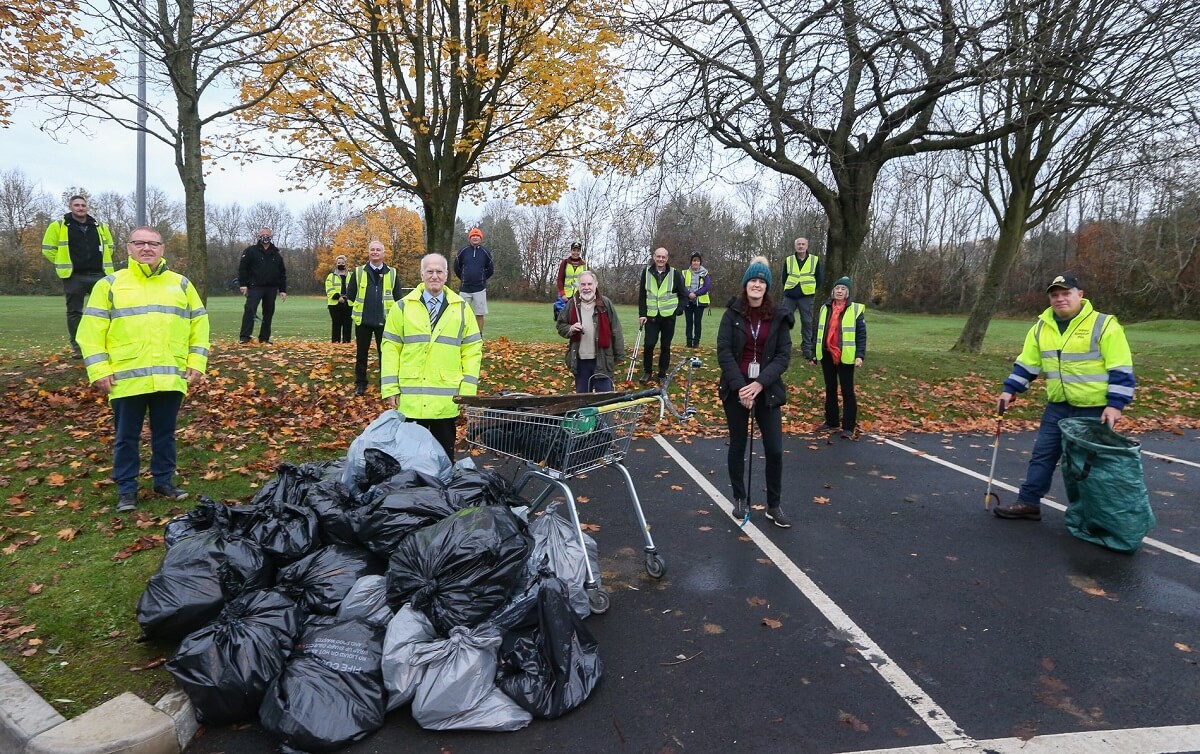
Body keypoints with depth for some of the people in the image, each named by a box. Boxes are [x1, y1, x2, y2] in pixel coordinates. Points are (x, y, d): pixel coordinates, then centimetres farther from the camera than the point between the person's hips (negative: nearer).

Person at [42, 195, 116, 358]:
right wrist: (64, 264, 1)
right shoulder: (58, 226, 1)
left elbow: (109, 247, 24)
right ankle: (76, 346, 12)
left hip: (98, 275, 2)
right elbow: (48, 249, 4)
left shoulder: (100, 227, 10)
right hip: (73, 276, -2)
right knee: (74, 312, 4)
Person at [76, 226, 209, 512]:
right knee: (126, 437, 7)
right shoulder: (110, 284, 4)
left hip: (170, 378, 2)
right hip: (127, 379, -1)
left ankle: (164, 481, 25)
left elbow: (199, 323, 10)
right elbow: (91, 329, 1)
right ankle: (126, 489, 19)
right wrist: (99, 370, -7)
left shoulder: (181, 284, 10)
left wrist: (197, 363, 1)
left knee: (165, 434, 12)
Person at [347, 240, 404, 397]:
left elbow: (398, 297, 7)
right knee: (362, 353, 8)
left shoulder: (392, 273, 4)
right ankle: (360, 383, 18)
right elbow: (350, 294, 7)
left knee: (385, 352, 5)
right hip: (363, 320, 1)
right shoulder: (358, 271, 3)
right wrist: (358, 309, 5)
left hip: (384, 320, 0)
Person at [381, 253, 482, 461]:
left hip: (447, 399, 0)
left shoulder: (460, 308, 6)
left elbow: (472, 350, 4)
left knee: (445, 450, 10)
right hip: (411, 396, 0)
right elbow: (390, 347, 4)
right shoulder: (404, 307, 5)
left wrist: (468, 390, -3)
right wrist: (390, 388, -3)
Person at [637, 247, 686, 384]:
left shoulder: (674, 274, -1)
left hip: (668, 317, 0)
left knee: (666, 346, 6)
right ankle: (647, 371, 14)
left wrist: (679, 310, -7)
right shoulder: (646, 273, 1)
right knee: (649, 344, -5)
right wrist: (642, 314, -3)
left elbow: (683, 294, 5)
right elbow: (642, 295, 4)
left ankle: (662, 374, 18)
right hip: (651, 316, 0)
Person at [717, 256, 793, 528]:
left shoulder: (778, 316, 0)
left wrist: (760, 384, -16)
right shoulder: (732, 314, -2)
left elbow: (784, 355, -4)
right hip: (736, 389, 0)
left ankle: (774, 506, 15)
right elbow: (724, 351, -8)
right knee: (737, 445, 11)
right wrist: (740, 386, -17)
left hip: (767, 390, 0)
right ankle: (740, 500, 28)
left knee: (775, 449, -1)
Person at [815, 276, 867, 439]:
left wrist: (860, 355, -16)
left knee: (847, 391, -1)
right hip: (827, 355, 5)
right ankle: (831, 422, 24)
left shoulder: (856, 309, -4)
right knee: (830, 389, 13)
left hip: (846, 357, -5)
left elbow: (861, 335, -7)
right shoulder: (825, 308, 10)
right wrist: (814, 353, 12)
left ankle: (849, 427, 3)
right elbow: (818, 332, 15)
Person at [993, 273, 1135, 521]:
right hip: (1057, 407, 5)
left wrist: (1115, 404, -17)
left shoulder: (1104, 325, -12)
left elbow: (1121, 370, -13)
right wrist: (1010, 390, 5)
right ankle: (1028, 502, 15)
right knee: (1042, 455, 8)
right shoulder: (1041, 328, 5)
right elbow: (1026, 364, 12)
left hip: (1094, 409, -5)